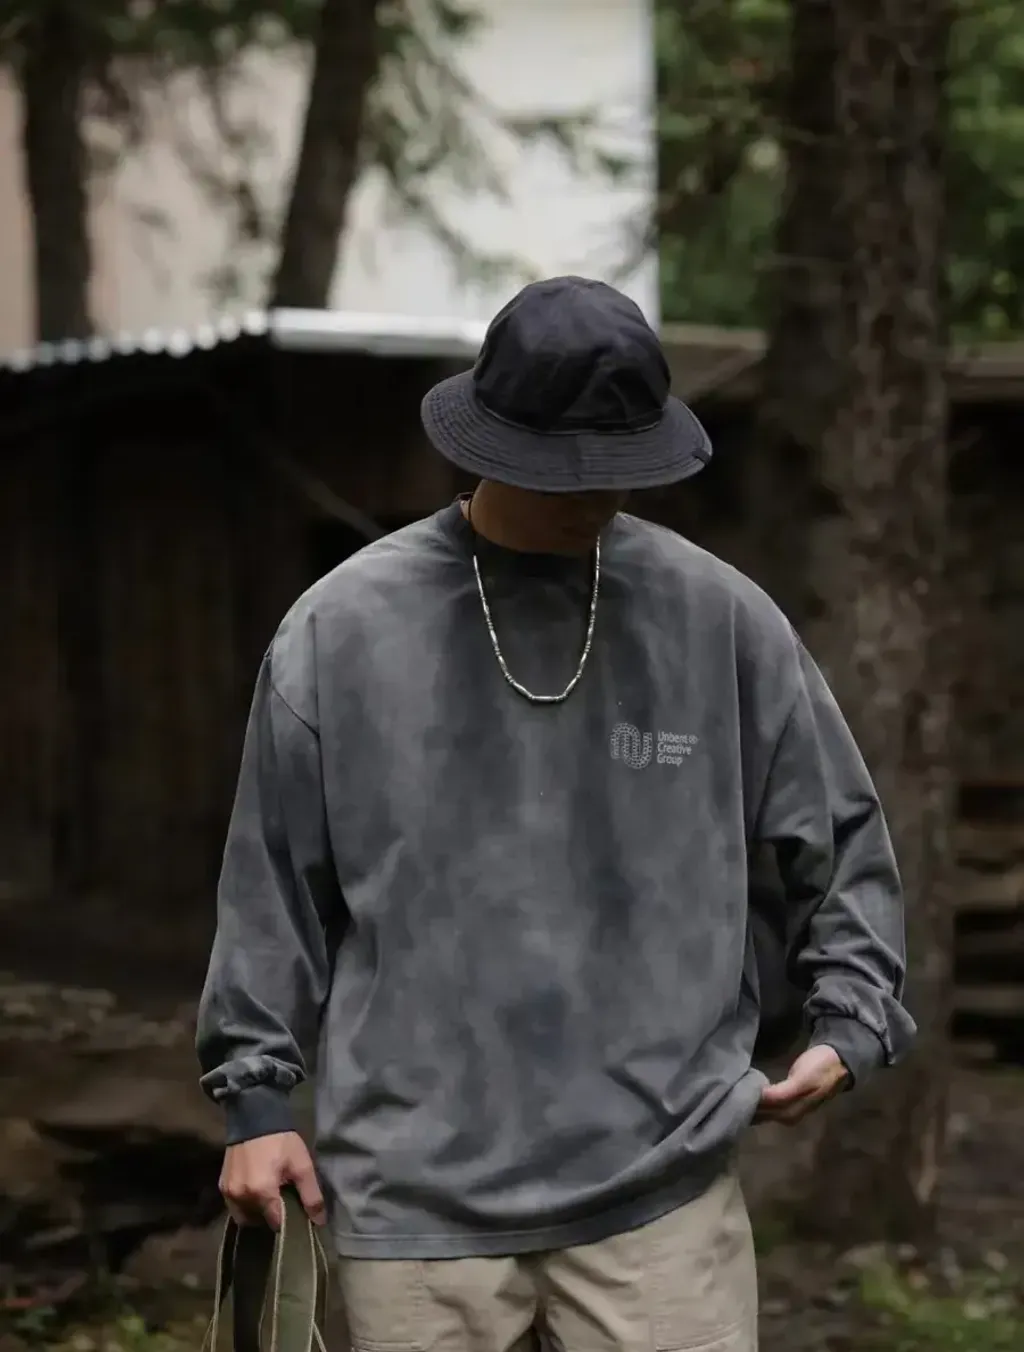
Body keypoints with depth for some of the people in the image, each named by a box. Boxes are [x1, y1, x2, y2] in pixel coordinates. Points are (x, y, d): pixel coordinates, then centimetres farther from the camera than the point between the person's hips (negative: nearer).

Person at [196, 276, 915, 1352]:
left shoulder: (720, 617, 3)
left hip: (662, 1190, 1)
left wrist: (851, 1020, 4)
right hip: (418, 1194, 0)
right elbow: (272, 884, 7)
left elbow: (838, 831, 14)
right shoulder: (342, 629, 0)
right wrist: (255, 1093, 5)